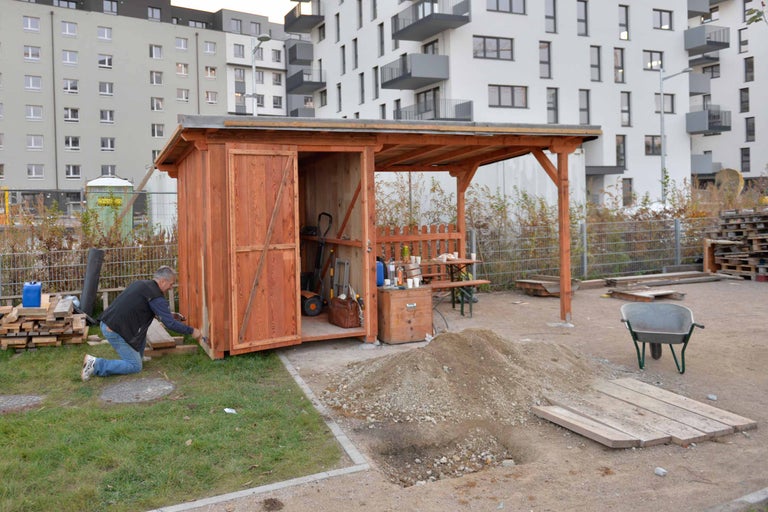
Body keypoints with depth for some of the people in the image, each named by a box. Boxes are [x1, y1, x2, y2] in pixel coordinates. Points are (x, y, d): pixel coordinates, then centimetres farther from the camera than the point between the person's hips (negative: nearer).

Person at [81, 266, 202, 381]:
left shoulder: (140, 283, 15)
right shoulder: (156, 296, -12)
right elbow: (170, 323, -13)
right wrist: (192, 331, -1)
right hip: (115, 332, -9)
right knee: (135, 367, -2)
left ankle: (138, 357, 28)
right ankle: (96, 364, -8)